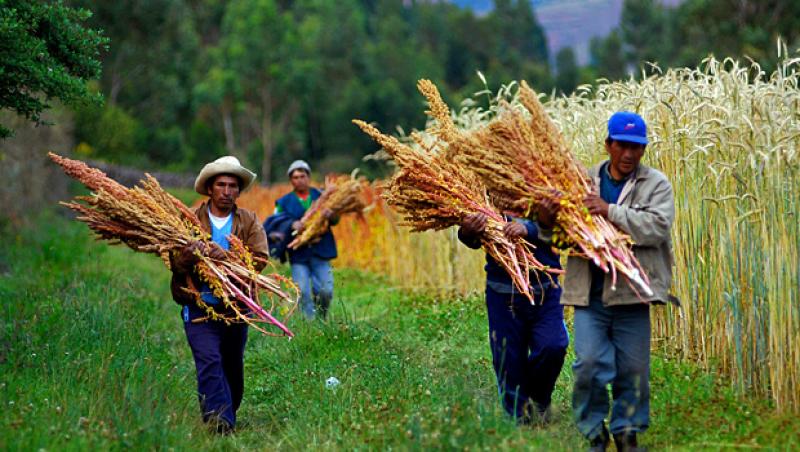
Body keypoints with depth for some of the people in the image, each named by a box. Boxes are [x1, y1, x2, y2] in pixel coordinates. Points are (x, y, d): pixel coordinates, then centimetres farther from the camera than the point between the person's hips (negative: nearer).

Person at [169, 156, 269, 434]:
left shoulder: (249, 222, 5)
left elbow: (260, 259, -10)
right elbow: (173, 262, -9)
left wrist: (227, 257, -27)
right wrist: (188, 257, -33)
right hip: (199, 309, -3)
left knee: (233, 369, 15)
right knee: (209, 361, -19)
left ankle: (228, 415, 33)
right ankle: (220, 419, -24)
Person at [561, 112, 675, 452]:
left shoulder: (656, 184, 2)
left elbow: (658, 226, -15)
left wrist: (611, 212, -21)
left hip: (632, 293, -1)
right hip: (589, 293, 1)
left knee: (633, 369, 7)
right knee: (589, 365, -6)